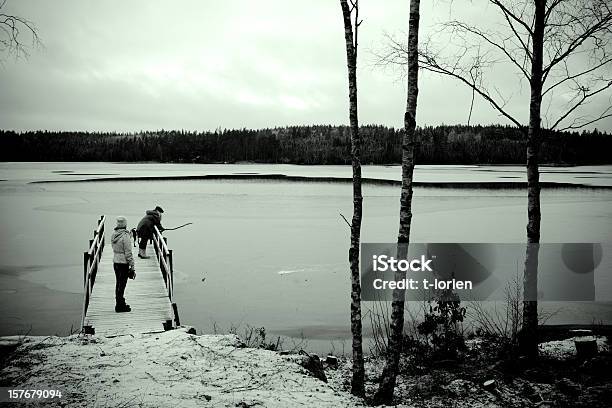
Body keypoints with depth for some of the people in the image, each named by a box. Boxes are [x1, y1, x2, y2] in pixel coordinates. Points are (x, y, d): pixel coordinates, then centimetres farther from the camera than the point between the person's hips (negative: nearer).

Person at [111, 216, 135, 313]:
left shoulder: (114, 234, 3)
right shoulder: (125, 236, -18)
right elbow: (128, 253, -18)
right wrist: (132, 266, -12)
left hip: (115, 262, 7)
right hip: (123, 263, -7)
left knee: (118, 283, 16)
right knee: (122, 284, 0)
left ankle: (120, 303, 27)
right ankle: (120, 306, 5)